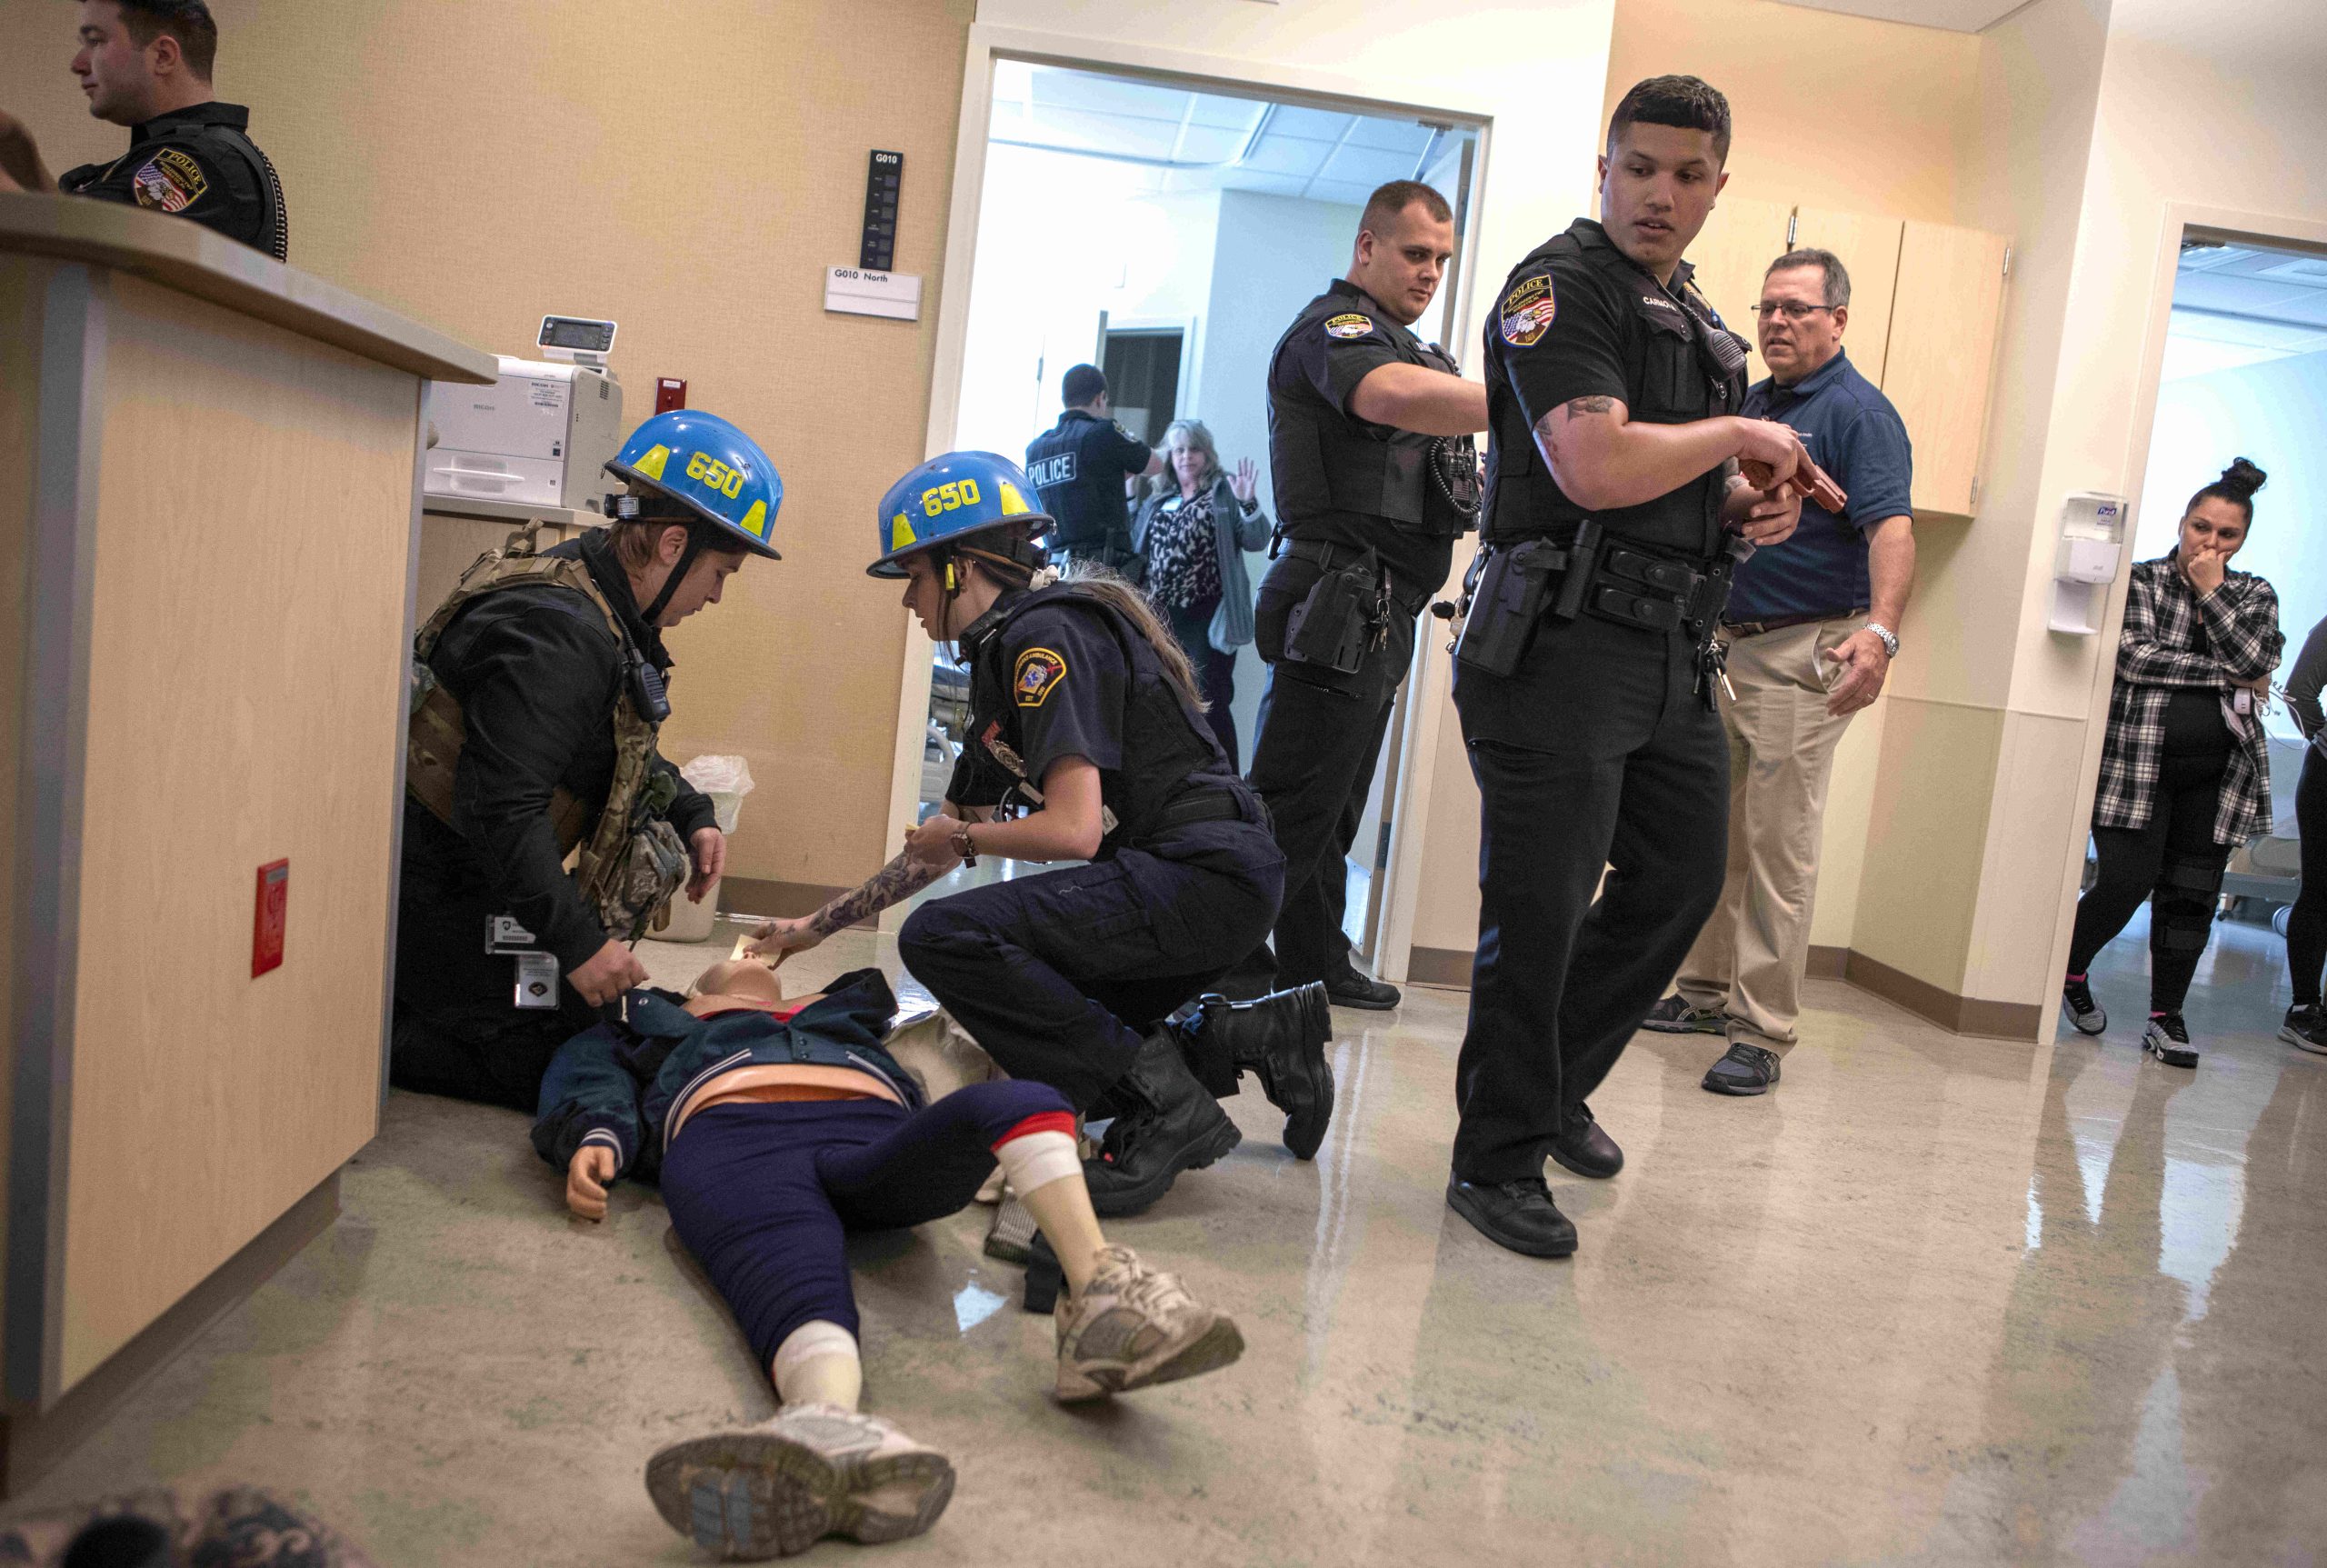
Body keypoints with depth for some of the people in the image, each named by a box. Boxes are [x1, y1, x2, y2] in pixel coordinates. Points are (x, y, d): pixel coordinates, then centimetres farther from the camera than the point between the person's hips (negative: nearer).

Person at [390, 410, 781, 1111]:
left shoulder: (608, 614, 7)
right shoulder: (557, 633, -27)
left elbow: (628, 748, 23)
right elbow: (501, 810, -32)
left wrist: (693, 817, 9)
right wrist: (578, 943, -28)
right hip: (444, 892, -10)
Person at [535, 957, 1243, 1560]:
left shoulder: (841, 1012, 46)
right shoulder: (654, 1019, 40)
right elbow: (590, 1081, 21)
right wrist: (596, 1138, -5)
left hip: (872, 1128, 3)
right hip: (731, 1135, -3)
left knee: (1018, 1101, -30)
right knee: (794, 1280, -39)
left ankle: (1101, 1290, -50)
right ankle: (841, 1437, -69)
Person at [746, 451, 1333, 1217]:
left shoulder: (1045, 635, -13)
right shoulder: (1007, 654, 18)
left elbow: (1074, 830, -22)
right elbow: (944, 838, 24)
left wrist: (964, 839, -2)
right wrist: (816, 926, 27)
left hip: (1208, 874, -10)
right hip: (1179, 884, 10)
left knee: (943, 936, -20)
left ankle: (1166, 1100, -12)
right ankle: (1252, 1036, 14)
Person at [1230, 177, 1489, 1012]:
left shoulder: (1403, 343, 26)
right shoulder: (1332, 327, -8)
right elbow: (1395, 397, -30)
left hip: (1380, 619, 10)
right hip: (1340, 605, -10)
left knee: (1333, 809, 14)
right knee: (1292, 804, -9)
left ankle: (1315, 962, 23)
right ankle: (1235, 970, -3)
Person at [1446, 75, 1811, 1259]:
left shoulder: (1699, 322, 21)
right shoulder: (1560, 285, -7)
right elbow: (1598, 468, -23)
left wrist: (1756, 507, 8)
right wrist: (1740, 434, -7)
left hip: (1672, 655, 9)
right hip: (1565, 647, -9)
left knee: (1681, 882, 16)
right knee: (1539, 916, -4)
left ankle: (1556, 1087, 34)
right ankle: (1497, 1161, 11)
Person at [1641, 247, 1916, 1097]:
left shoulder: (1860, 412, -8)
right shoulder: (1748, 403, 16)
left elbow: (1891, 527, -22)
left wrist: (1879, 629, -39)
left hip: (1803, 654, -8)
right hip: (1727, 645, 8)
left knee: (1779, 846, -7)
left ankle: (1764, 1032, -1)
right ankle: (1707, 990, 26)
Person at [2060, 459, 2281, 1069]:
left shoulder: (2254, 595, 13)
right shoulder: (2140, 580, 2)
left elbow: (2255, 661, -6)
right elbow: (2134, 657, -13)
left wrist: (2212, 591, -6)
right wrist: (2227, 678, -10)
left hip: (2217, 774, 4)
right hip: (2138, 762, -3)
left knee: (2191, 895, 4)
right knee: (2127, 882, -8)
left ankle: (2166, 1016, 15)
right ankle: (2069, 973, 17)